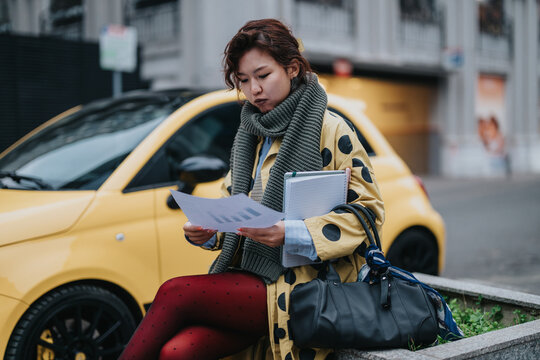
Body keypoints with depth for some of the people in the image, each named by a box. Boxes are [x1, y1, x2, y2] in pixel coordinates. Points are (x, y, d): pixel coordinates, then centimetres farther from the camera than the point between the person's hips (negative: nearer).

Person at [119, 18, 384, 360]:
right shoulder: (252, 134, 19)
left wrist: (290, 235, -20)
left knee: (175, 292, -23)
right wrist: (207, 232, 0)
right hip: (249, 274, 5)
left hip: (302, 285, -5)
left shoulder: (330, 130, -2)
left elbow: (368, 210, -7)